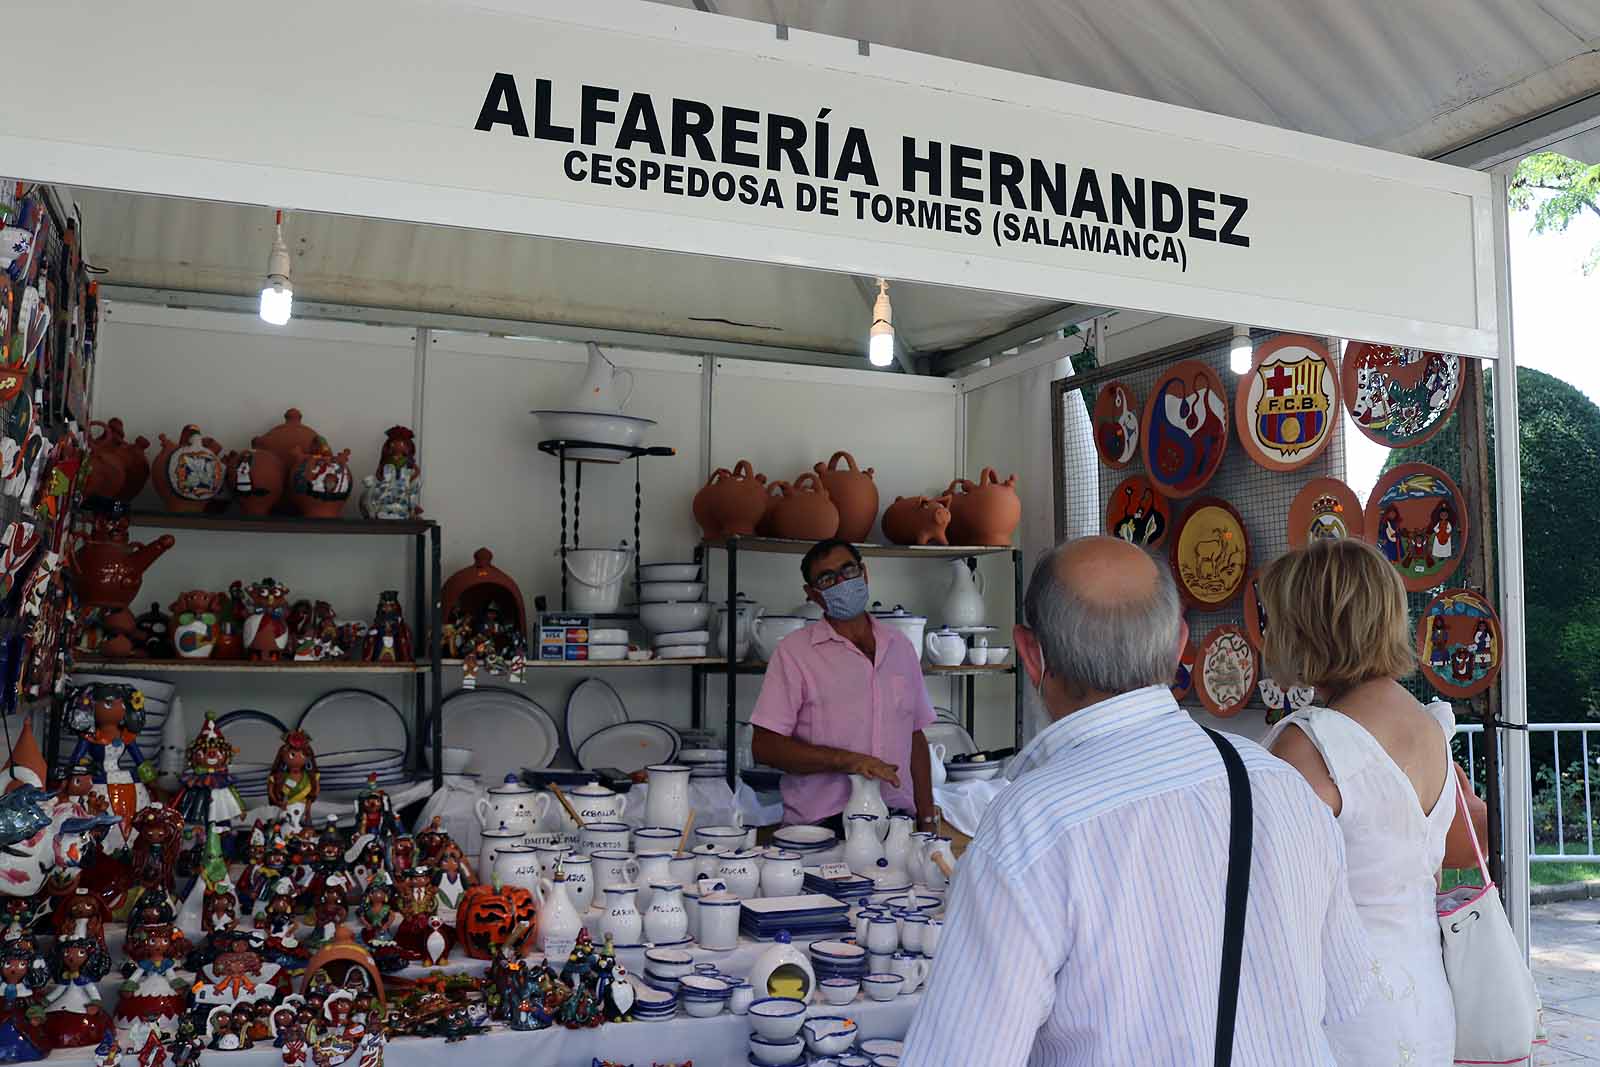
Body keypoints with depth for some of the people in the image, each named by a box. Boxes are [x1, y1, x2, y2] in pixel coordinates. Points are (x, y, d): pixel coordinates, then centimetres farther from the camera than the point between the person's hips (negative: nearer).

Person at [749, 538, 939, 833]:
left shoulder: (900, 646, 14)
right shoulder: (793, 651, -1)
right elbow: (764, 747, -7)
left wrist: (927, 820, 12)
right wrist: (846, 760, -15)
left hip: (897, 821, 3)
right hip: (820, 827, -3)